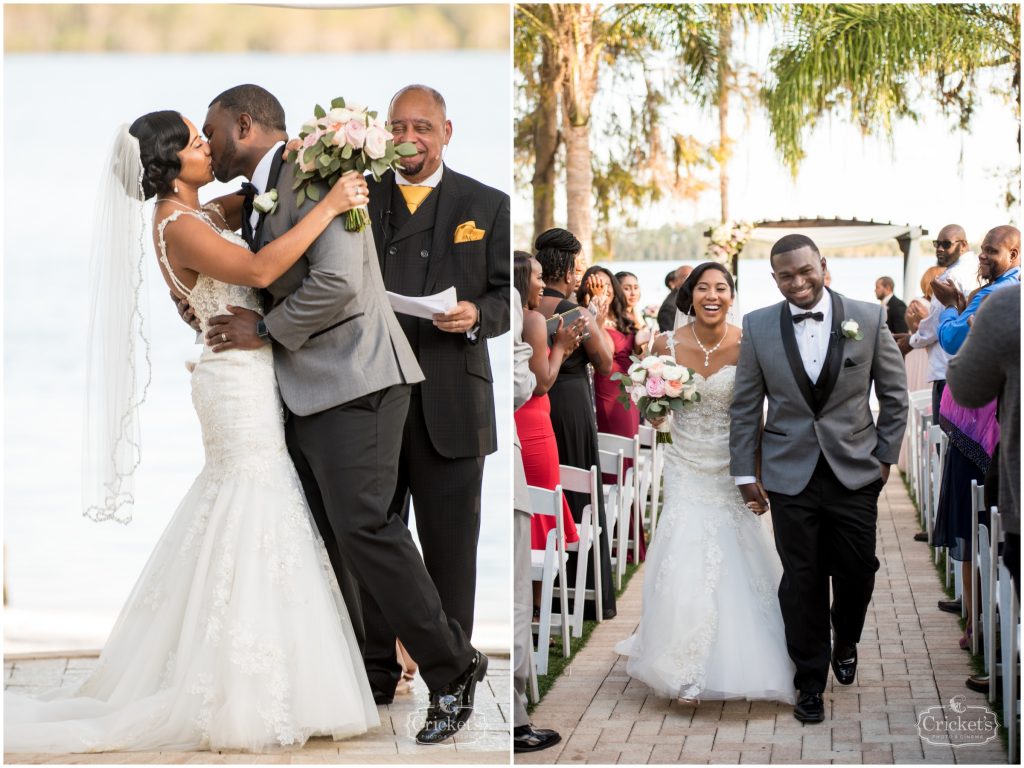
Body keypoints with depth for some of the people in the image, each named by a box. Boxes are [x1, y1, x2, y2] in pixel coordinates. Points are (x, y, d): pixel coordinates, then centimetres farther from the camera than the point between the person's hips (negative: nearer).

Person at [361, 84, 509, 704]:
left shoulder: (486, 205, 7)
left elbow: (509, 293, 4)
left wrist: (478, 315, -15)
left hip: (451, 403, -1)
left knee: (451, 547, 4)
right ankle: (375, 670, 18)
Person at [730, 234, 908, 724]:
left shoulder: (868, 318, -2)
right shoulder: (758, 327, 0)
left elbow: (894, 394, 6)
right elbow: (745, 405, 4)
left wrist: (886, 456, 4)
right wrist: (745, 472, 2)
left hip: (856, 473, 0)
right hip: (791, 476, 0)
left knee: (857, 571, 4)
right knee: (802, 580, 3)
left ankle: (845, 643, 36)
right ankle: (810, 680, 17)